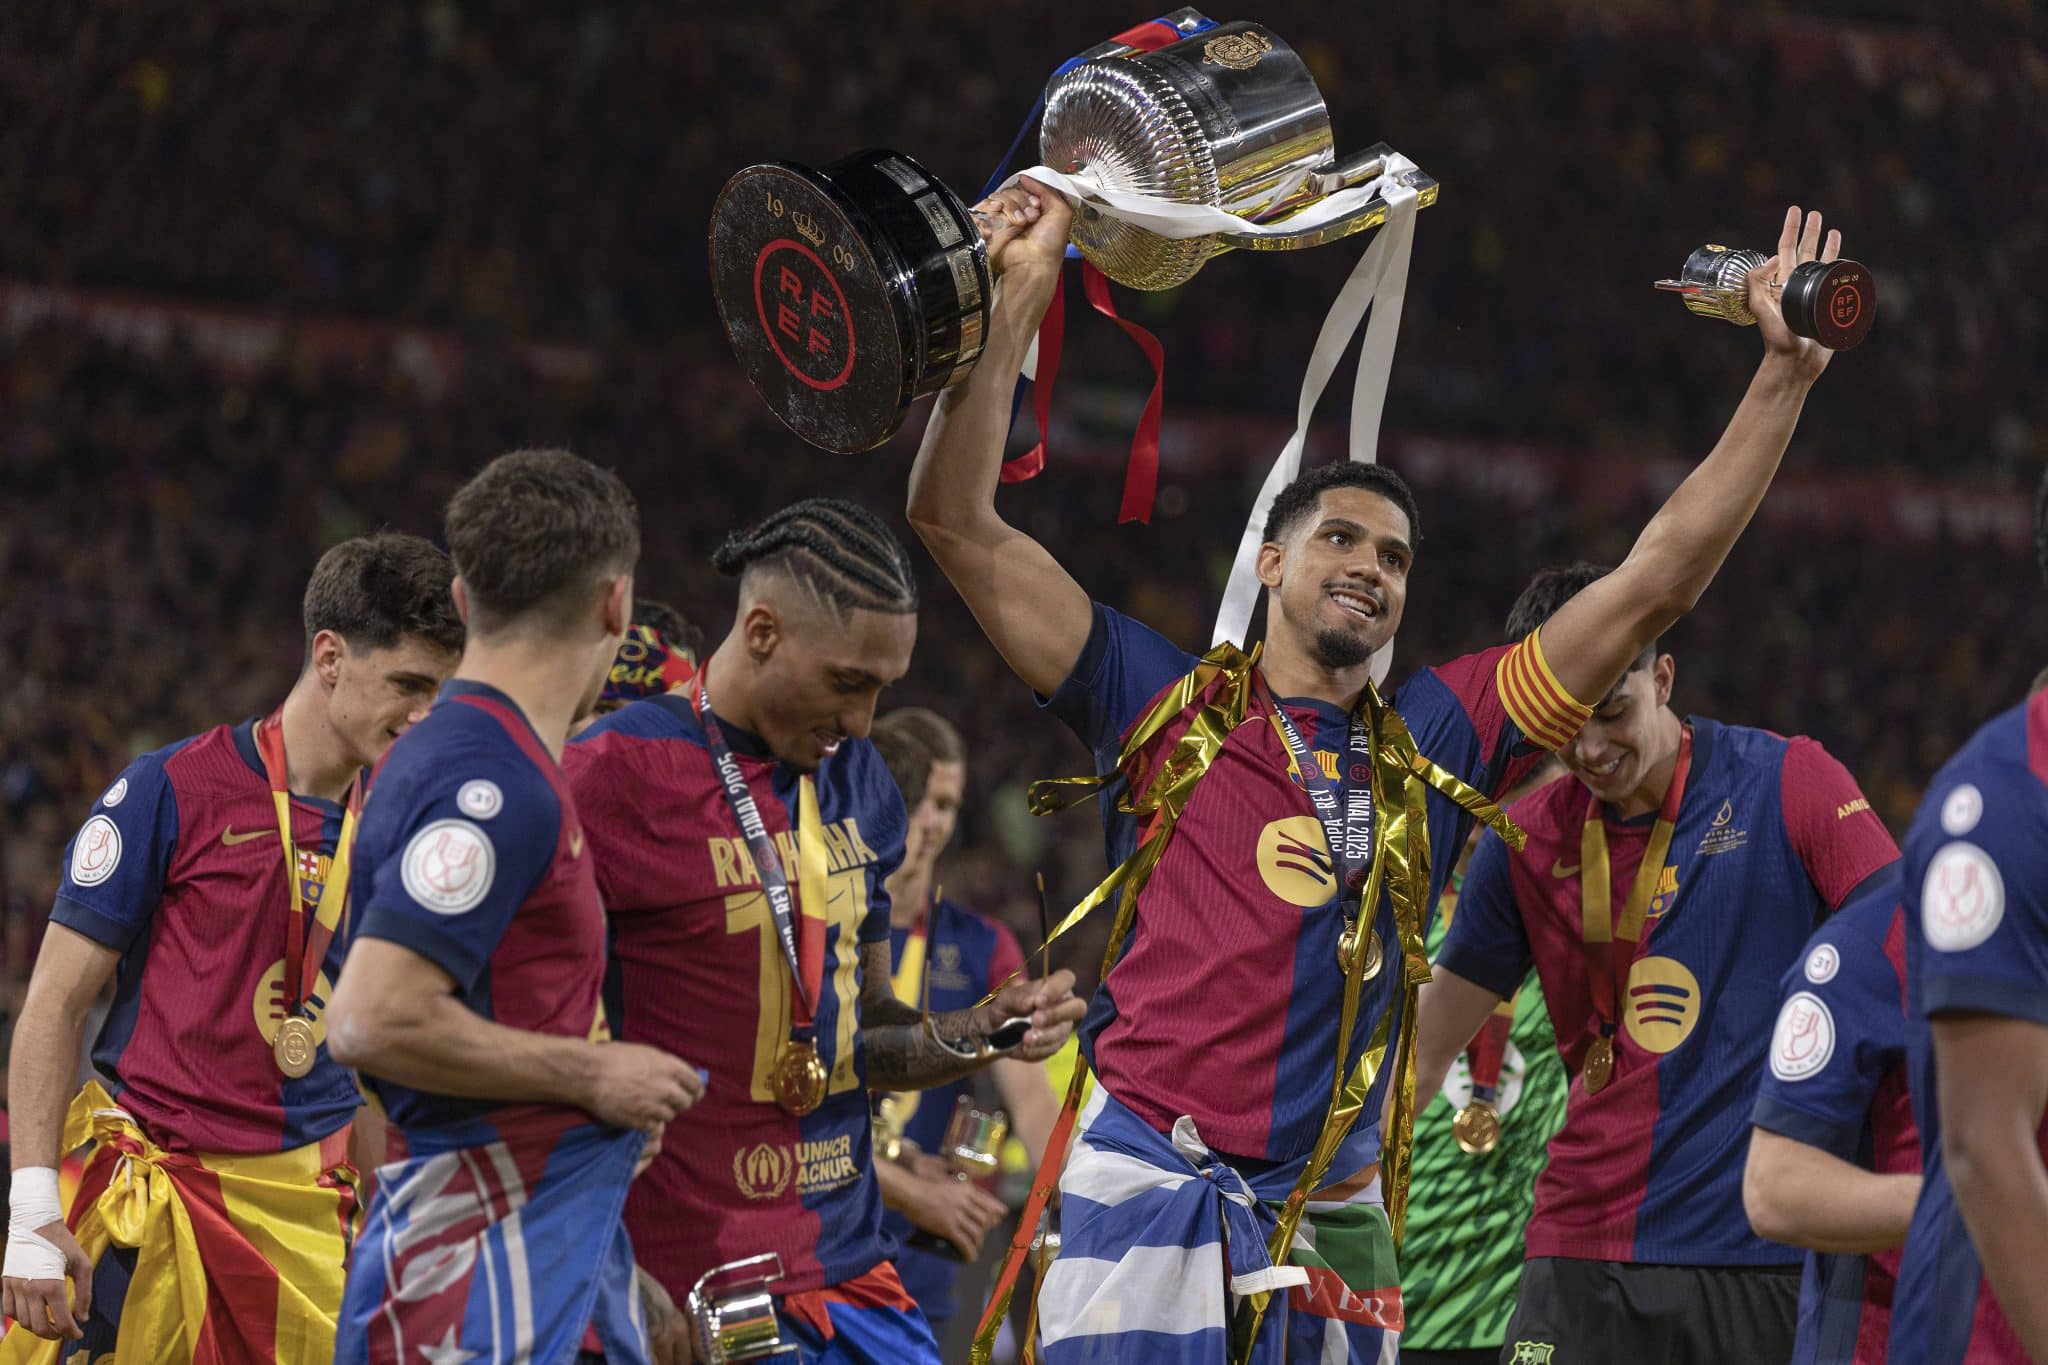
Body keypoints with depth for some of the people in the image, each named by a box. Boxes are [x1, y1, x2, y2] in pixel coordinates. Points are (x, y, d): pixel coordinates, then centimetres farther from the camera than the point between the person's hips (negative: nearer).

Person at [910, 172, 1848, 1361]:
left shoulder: (1430, 746, 13)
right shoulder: (1166, 709, 8)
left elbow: (1653, 587, 13)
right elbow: (958, 519, 5)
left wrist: (1786, 373, 10)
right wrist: (1019, 295, -1)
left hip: (1330, 1222, 3)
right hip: (1149, 1190, -3)